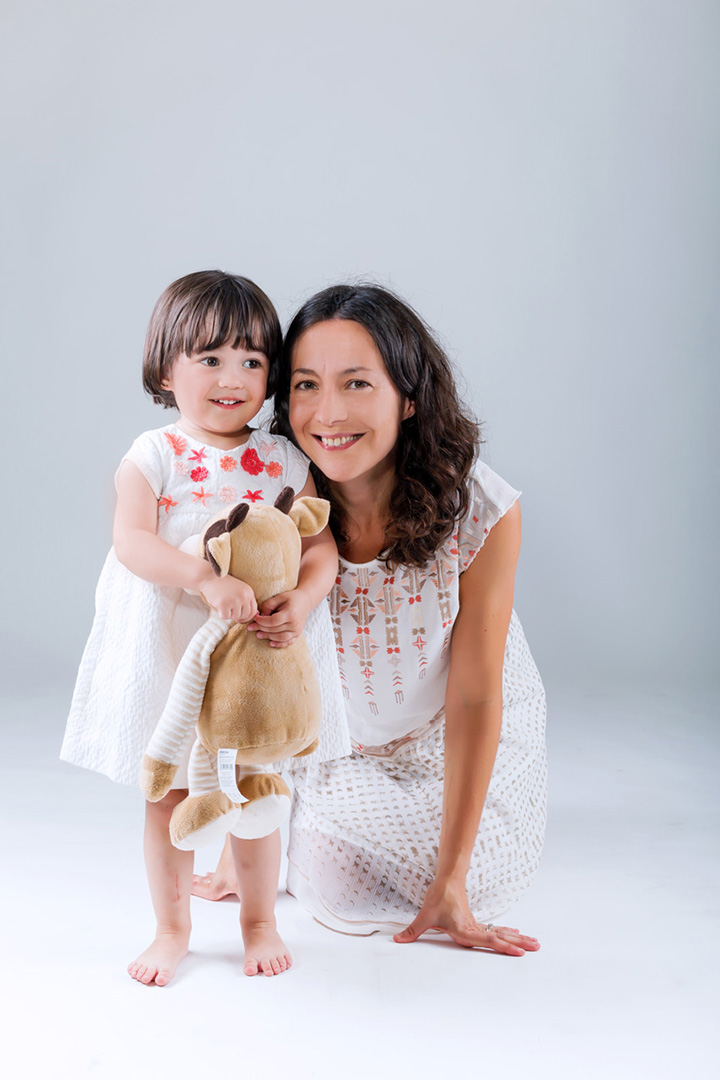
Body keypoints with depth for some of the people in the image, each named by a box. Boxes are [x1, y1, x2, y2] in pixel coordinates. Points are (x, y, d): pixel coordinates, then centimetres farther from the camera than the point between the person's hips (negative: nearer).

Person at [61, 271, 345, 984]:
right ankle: (172, 929, 32)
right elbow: (131, 541, -18)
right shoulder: (152, 457, -6)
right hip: (168, 654, -1)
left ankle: (259, 921, 35)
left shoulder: (284, 462, 0)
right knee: (167, 796, 12)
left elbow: (322, 545, -1)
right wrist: (206, 579, -32)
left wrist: (303, 597, -21)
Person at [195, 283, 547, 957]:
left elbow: (474, 699, -25)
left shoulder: (482, 512, -32)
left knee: (476, 888, -5)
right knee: (340, 898, -6)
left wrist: (450, 883, -21)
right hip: (344, 734, 1)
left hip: (463, 739, 0)